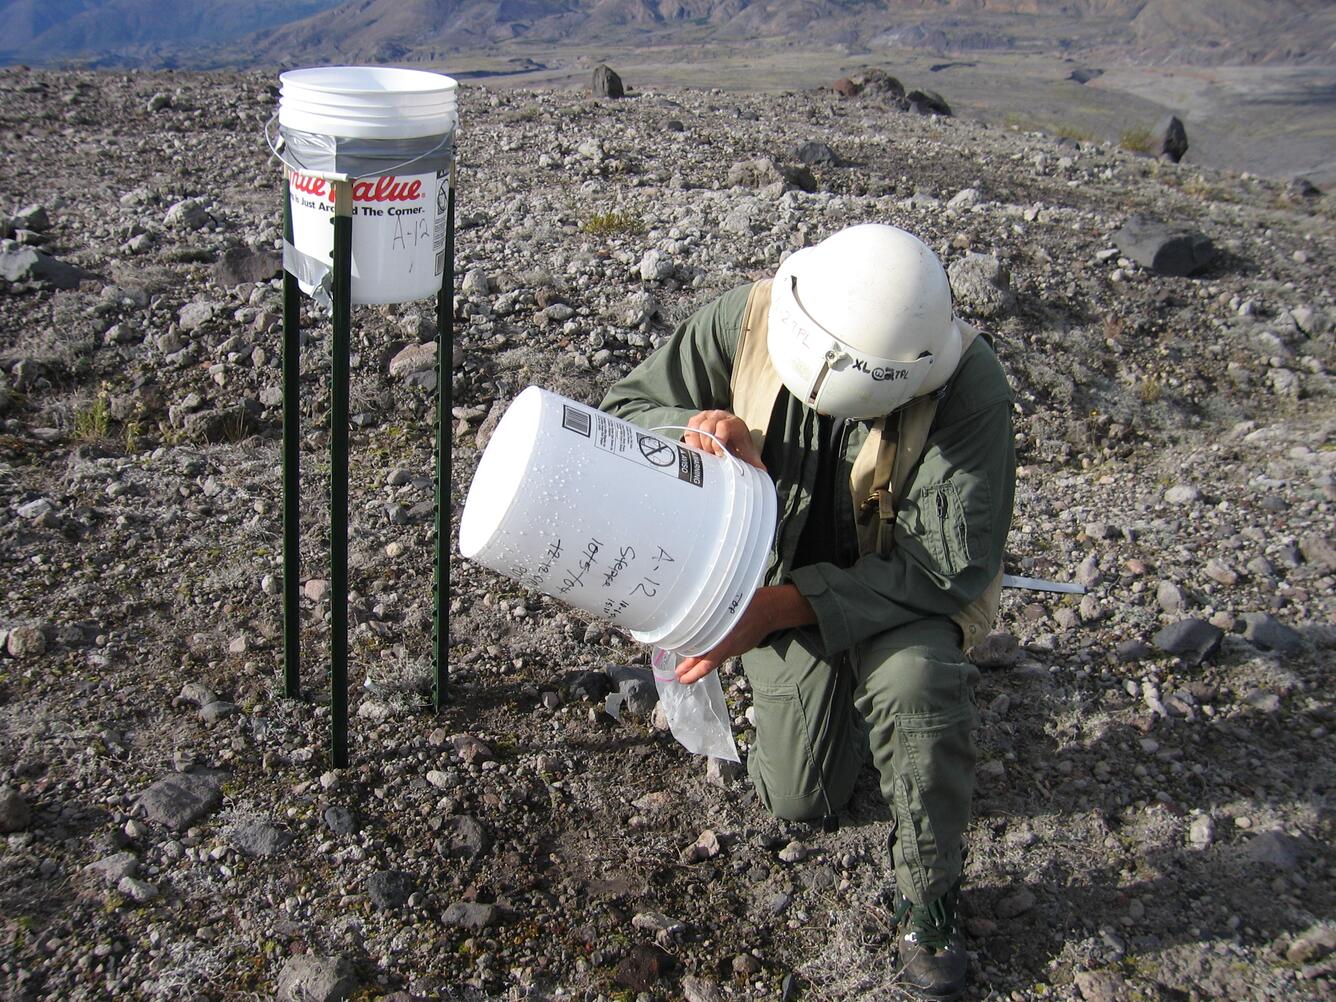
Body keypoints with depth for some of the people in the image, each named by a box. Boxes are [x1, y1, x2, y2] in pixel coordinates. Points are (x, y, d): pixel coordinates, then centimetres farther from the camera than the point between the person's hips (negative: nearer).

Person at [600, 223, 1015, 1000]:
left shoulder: (970, 385, -31)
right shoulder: (747, 320, -23)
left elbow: (949, 564, -30)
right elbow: (625, 411, -12)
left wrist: (778, 608, -38)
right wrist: (697, 433, -37)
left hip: (904, 587, -3)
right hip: (781, 580, 3)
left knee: (915, 680, -37)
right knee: (798, 802, 5)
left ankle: (929, 903, -11)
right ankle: (843, 685, 38)